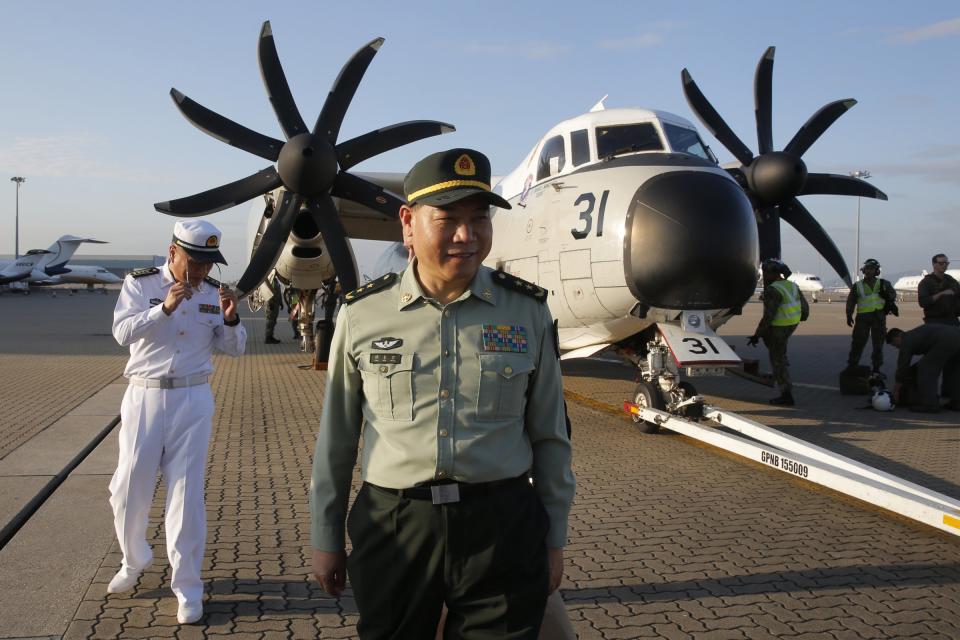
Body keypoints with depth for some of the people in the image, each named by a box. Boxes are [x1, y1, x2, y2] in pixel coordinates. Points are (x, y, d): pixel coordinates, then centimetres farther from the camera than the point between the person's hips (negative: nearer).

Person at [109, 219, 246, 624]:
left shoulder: (213, 292, 3)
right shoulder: (140, 284, -4)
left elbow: (234, 349, 5)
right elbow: (122, 332, -17)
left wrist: (230, 319, -15)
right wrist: (165, 308, -30)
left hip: (193, 401, 1)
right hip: (145, 397, 0)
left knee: (186, 493, 1)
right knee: (128, 488, 8)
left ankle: (187, 588, 9)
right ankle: (134, 561, 36)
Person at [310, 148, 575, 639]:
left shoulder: (528, 311, -1)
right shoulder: (362, 314, -1)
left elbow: (549, 436, 6)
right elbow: (336, 438, 7)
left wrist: (554, 539, 8)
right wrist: (325, 539, 10)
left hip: (503, 530, 0)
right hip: (393, 530, 1)